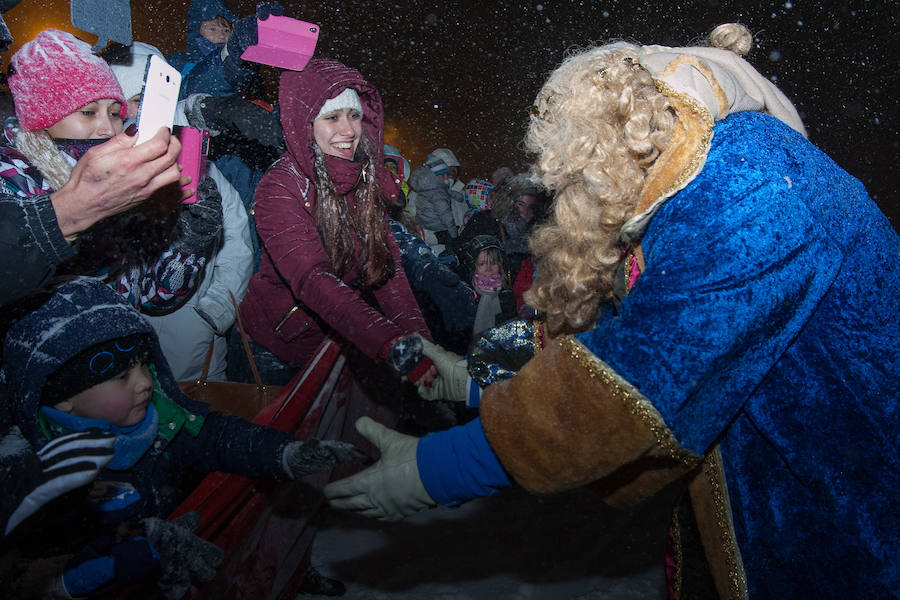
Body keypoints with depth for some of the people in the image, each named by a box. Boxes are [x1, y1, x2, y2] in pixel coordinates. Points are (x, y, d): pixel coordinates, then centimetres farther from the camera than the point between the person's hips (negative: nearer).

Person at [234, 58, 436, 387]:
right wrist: (395, 347, -49)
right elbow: (312, 279, -37)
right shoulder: (280, 189, -24)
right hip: (275, 346, -5)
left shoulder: (368, 180, -6)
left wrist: (419, 338, -26)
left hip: (336, 337, 5)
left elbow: (386, 266, -11)